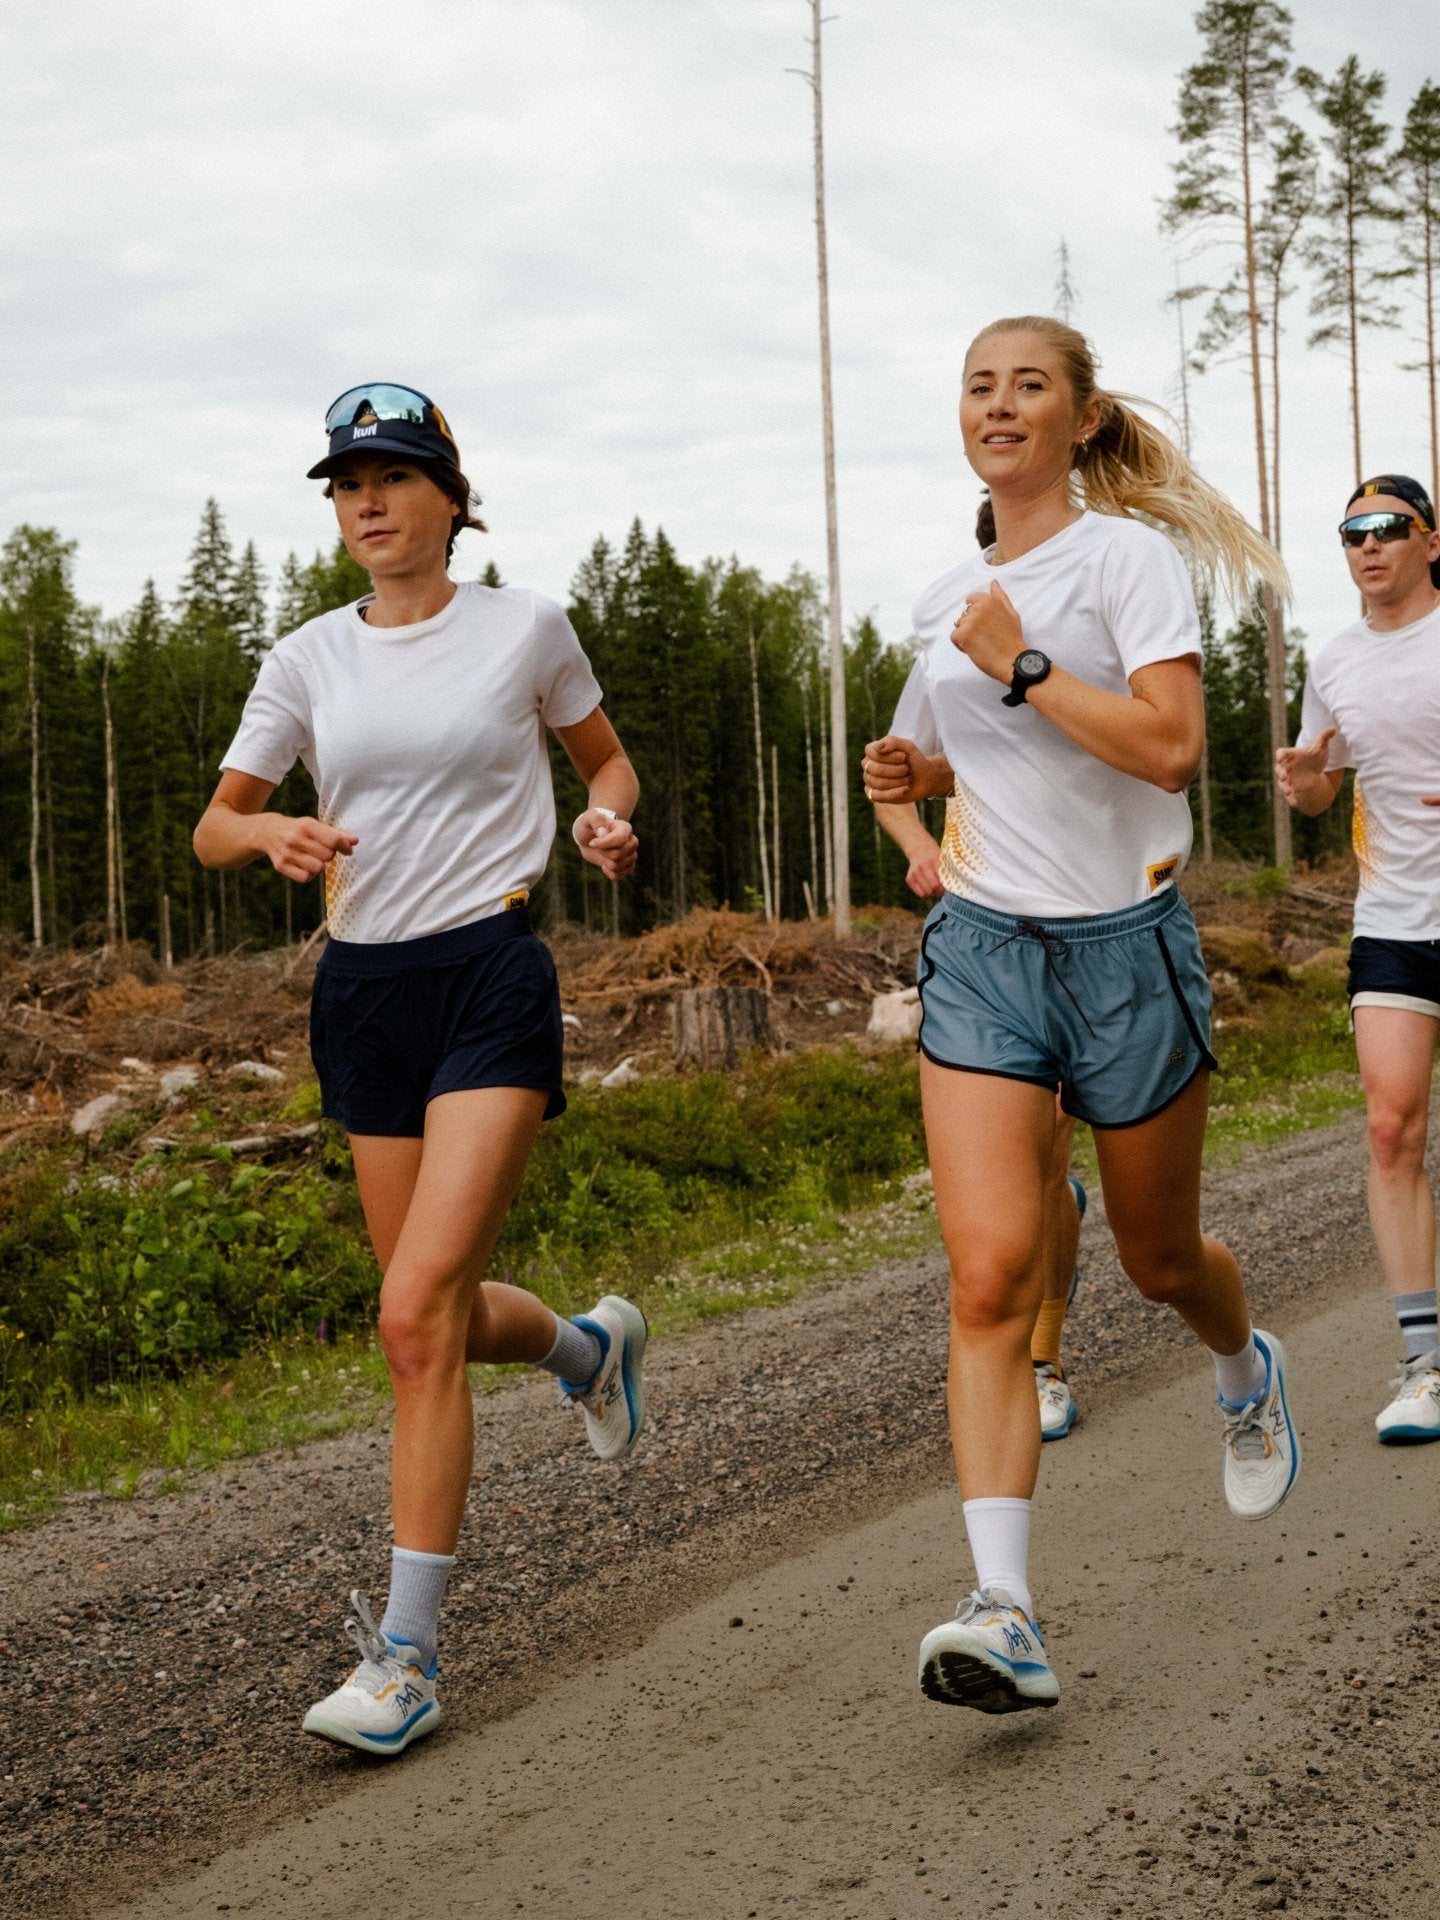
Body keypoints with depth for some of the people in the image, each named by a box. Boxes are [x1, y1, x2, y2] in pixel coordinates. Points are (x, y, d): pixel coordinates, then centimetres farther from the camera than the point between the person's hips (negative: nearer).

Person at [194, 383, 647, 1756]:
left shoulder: (523, 627, 2)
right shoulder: (309, 659, 7)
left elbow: (605, 758, 17)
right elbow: (212, 827, 8)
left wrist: (606, 821, -6)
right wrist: (271, 834, -14)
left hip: (490, 974, -4)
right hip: (363, 986, 4)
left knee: (417, 1310, -15)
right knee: (437, 1311, 11)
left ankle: (405, 1656, -9)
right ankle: (591, 1345, 47)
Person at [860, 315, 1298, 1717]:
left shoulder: (1123, 555, -8)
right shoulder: (944, 602, 11)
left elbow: (1169, 746, -21)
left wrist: (1021, 665, -20)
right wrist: (924, 774, 7)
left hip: (1126, 942, -4)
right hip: (983, 948, 4)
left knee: (1158, 1257, 14)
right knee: (989, 1278, -13)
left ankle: (1248, 1375, 51)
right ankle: (1005, 1613, -17)